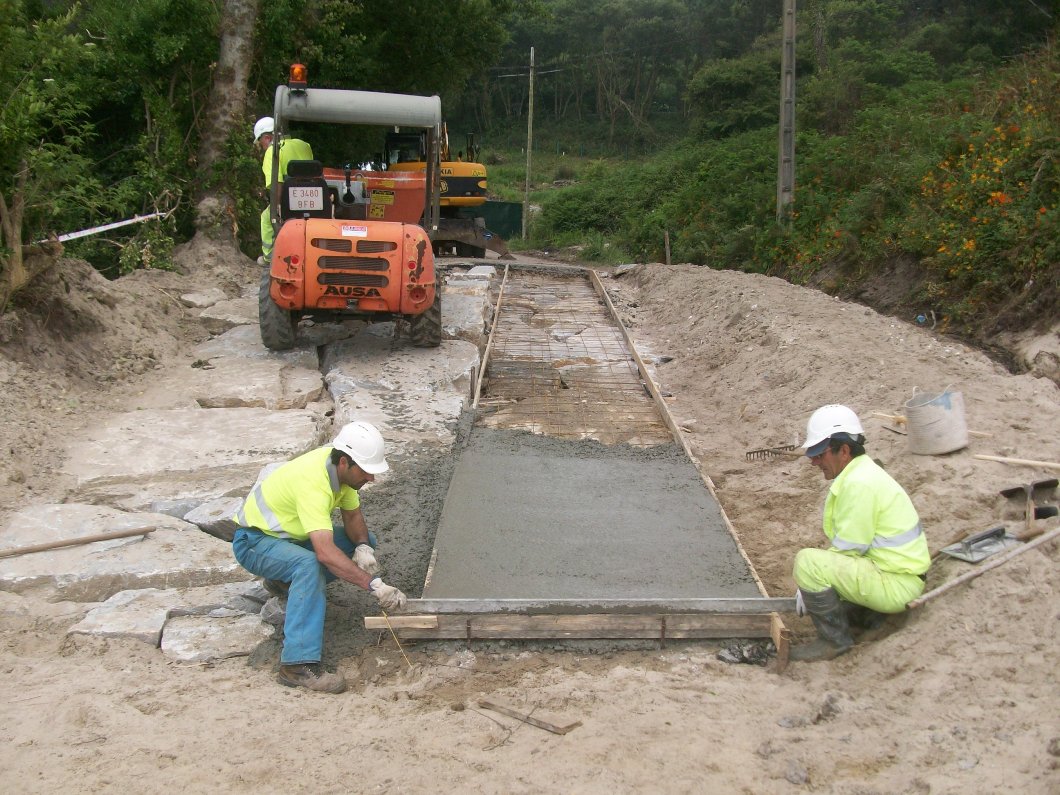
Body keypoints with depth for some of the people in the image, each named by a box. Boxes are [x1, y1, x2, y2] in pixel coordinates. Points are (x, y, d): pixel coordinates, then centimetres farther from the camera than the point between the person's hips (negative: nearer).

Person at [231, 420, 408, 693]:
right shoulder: (313, 482, -36)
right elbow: (326, 553, -45)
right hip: (254, 540, -9)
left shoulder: (341, 466, -10)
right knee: (309, 565, -37)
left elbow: (353, 516, 3)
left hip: (291, 534, 9)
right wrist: (374, 585, -47)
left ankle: (285, 581, 11)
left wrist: (362, 547, -18)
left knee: (366, 542, 0)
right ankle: (298, 665, -38)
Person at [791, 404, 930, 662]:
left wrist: (809, 587, -9)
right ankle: (869, 614, 15)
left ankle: (835, 640, -9)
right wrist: (813, 584, 6)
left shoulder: (859, 484, -22)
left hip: (896, 584, -11)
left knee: (807, 562, -24)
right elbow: (847, 543, 14)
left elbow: (848, 549, -20)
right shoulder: (861, 472, 10)